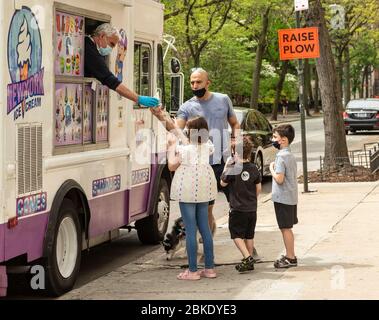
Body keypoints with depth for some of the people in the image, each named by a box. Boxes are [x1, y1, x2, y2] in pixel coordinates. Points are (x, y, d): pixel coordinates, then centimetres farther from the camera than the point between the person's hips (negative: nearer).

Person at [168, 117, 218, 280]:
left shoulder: (183, 149, -13)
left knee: (190, 230, -3)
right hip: (204, 189, 6)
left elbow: (172, 166, -5)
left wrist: (172, 146, 2)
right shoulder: (208, 147, 5)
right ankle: (209, 268, 15)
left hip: (187, 191, -6)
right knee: (204, 227, 13)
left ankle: (192, 271, -2)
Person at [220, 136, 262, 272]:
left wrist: (226, 167, 7)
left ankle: (247, 257, -16)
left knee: (236, 234, 2)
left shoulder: (233, 168, -14)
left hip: (238, 209, -5)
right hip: (252, 209, 5)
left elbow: (223, 183, 0)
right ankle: (250, 261, 20)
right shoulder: (254, 168, 0)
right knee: (249, 235, 15)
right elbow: (258, 188, 7)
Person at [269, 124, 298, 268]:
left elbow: (279, 179, -22)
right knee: (287, 228, 16)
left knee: (285, 228, -2)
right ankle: (290, 256, 24)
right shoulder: (290, 155, 12)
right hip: (291, 197, 9)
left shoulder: (281, 156, -17)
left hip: (283, 198, -9)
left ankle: (290, 258, 2)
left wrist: (272, 168, -8)